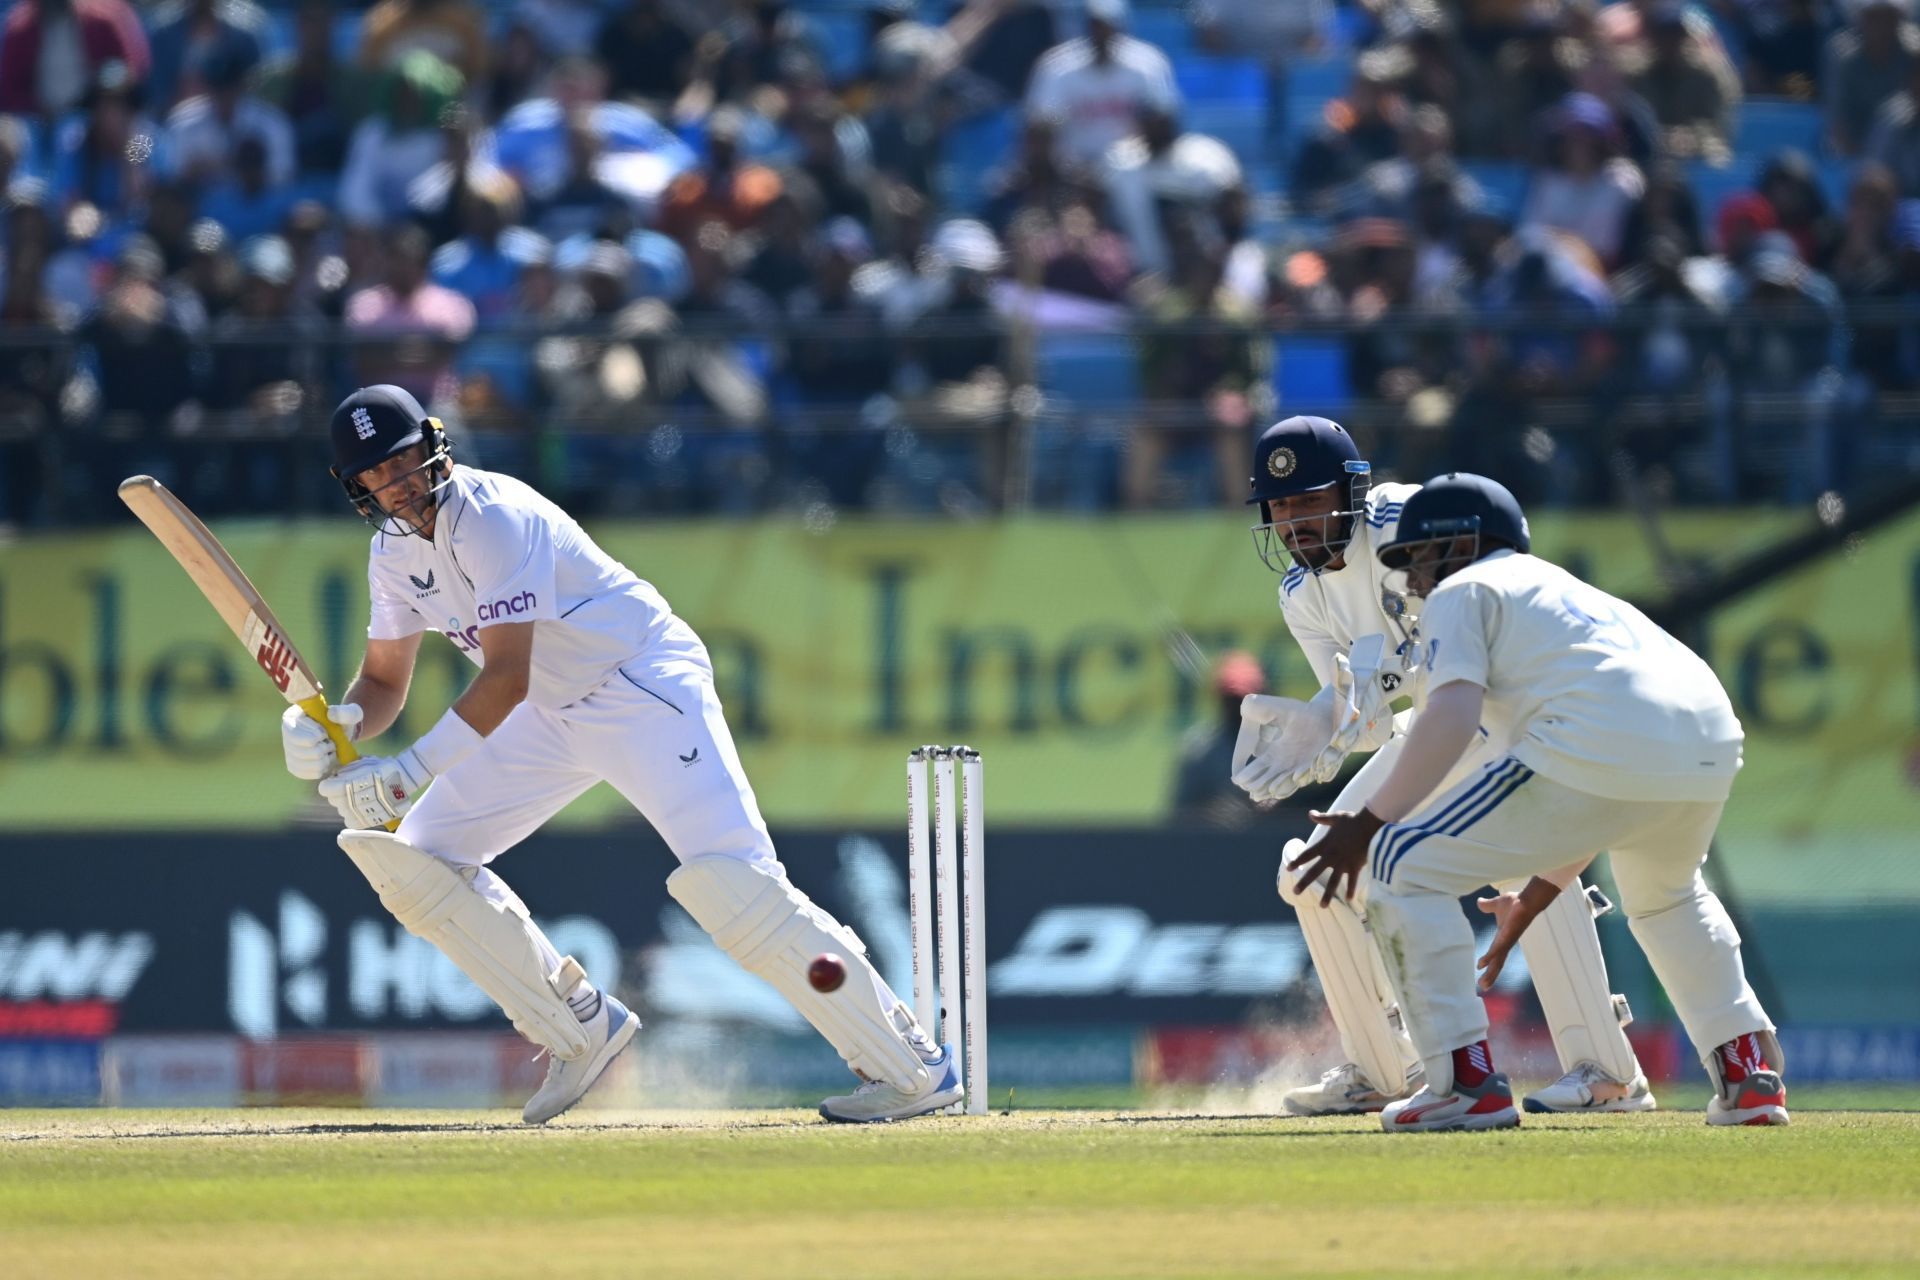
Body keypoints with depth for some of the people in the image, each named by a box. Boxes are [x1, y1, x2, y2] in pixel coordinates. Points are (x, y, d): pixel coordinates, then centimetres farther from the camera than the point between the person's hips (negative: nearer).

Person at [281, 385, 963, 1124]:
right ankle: (581, 1029, 10)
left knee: (732, 881, -23)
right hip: (552, 719, 9)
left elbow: (507, 678, -30)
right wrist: (340, 725, -13)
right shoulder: (395, 550, 3)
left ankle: (914, 1067, -19)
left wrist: (410, 771, -38)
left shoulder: (493, 519, -23)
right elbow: (385, 682, 11)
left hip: (645, 685, -9)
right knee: (411, 857, 0)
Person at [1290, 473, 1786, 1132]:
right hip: (1710, 745, 8)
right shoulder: (1568, 591, 39)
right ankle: (1749, 1074, 32)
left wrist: (1369, 823, -3)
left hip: (1597, 750, -8)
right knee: (1665, 895, 39)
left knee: (1403, 866, 3)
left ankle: (1467, 1084, -3)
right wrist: (1534, 900, 41)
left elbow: (1451, 718, -4)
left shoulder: (1463, 592, 16)